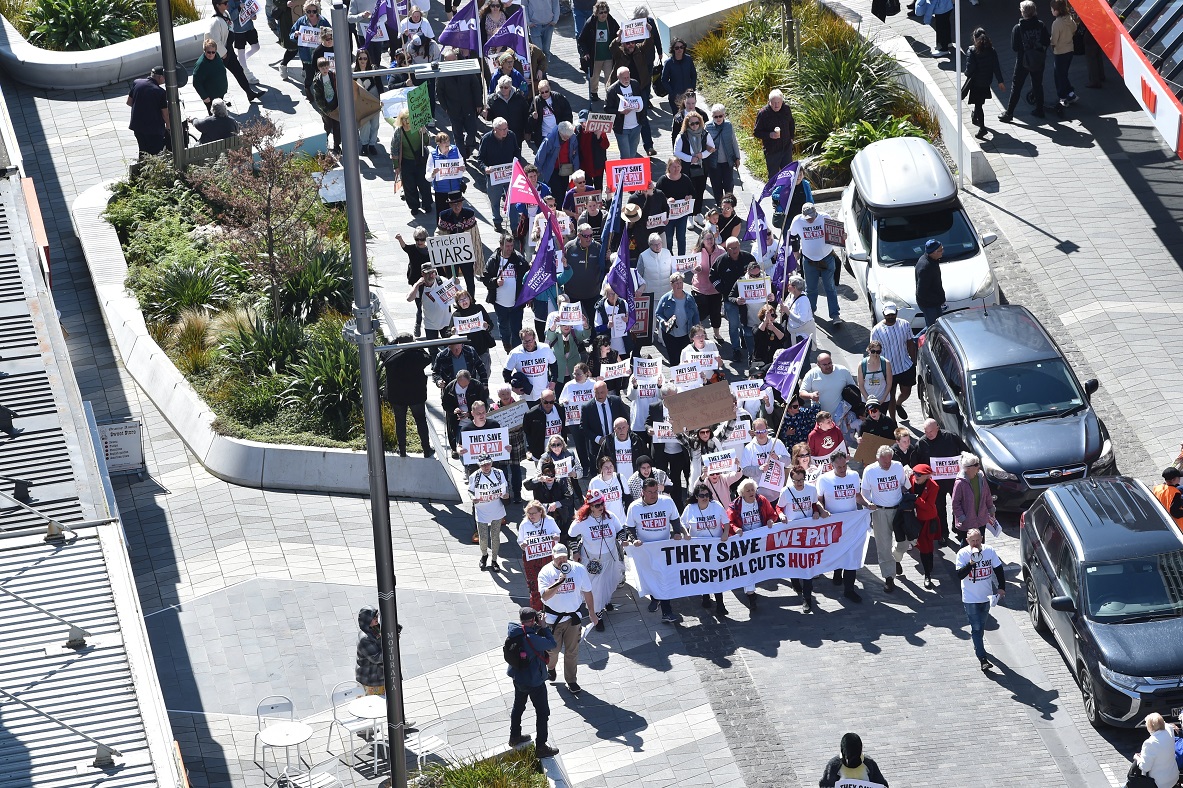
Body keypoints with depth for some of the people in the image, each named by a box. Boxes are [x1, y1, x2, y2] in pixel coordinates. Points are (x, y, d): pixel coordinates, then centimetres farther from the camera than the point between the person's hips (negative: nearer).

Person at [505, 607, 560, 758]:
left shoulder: (514, 631, -11)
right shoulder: (531, 639, -34)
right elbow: (552, 644, -24)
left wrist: (538, 627, -9)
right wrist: (544, 627, -16)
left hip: (517, 676, 8)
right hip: (534, 681, -8)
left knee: (518, 706, 28)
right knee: (543, 712, 8)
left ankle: (514, 737, 45)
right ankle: (540, 747, 14)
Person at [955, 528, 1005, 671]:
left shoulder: (989, 550, -8)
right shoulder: (963, 554, -17)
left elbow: (998, 569, 3)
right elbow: (959, 575, -23)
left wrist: (1002, 587, 0)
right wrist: (971, 563, -34)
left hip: (986, 596, 4)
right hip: (971, 598, -4)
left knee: (981, 625, 22)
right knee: (977, 628, -5)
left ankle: (978, 646, 46)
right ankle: (982, 658, -4)